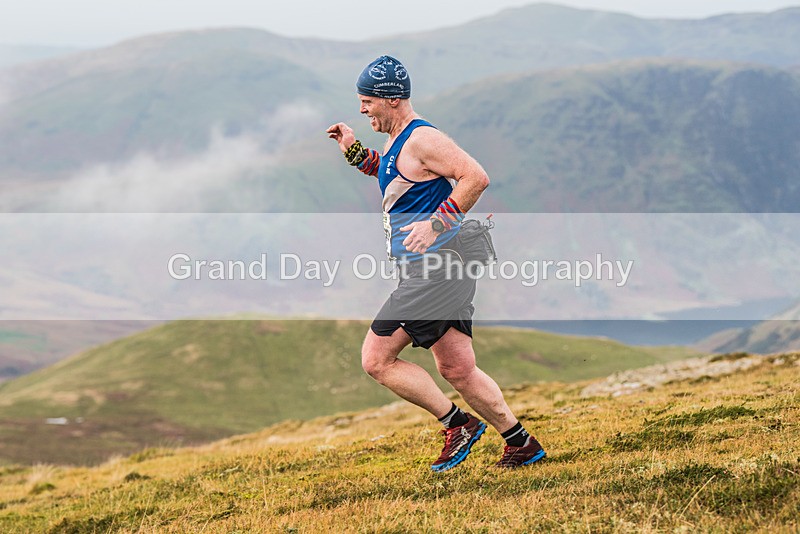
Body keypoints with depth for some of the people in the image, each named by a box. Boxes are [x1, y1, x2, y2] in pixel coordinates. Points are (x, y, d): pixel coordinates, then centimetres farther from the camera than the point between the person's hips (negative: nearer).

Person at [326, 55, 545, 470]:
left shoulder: (422, 138, -13)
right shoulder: (397, 143, 17)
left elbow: (476, 177, -20)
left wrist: (437, 224, -23)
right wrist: (356, 152, 26)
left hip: (433, 270, -10)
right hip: (438, 271, 10)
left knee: (376, 360, -8)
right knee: (457, 371, 12)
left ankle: (458, 424, -2)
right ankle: (522, 444, 17)